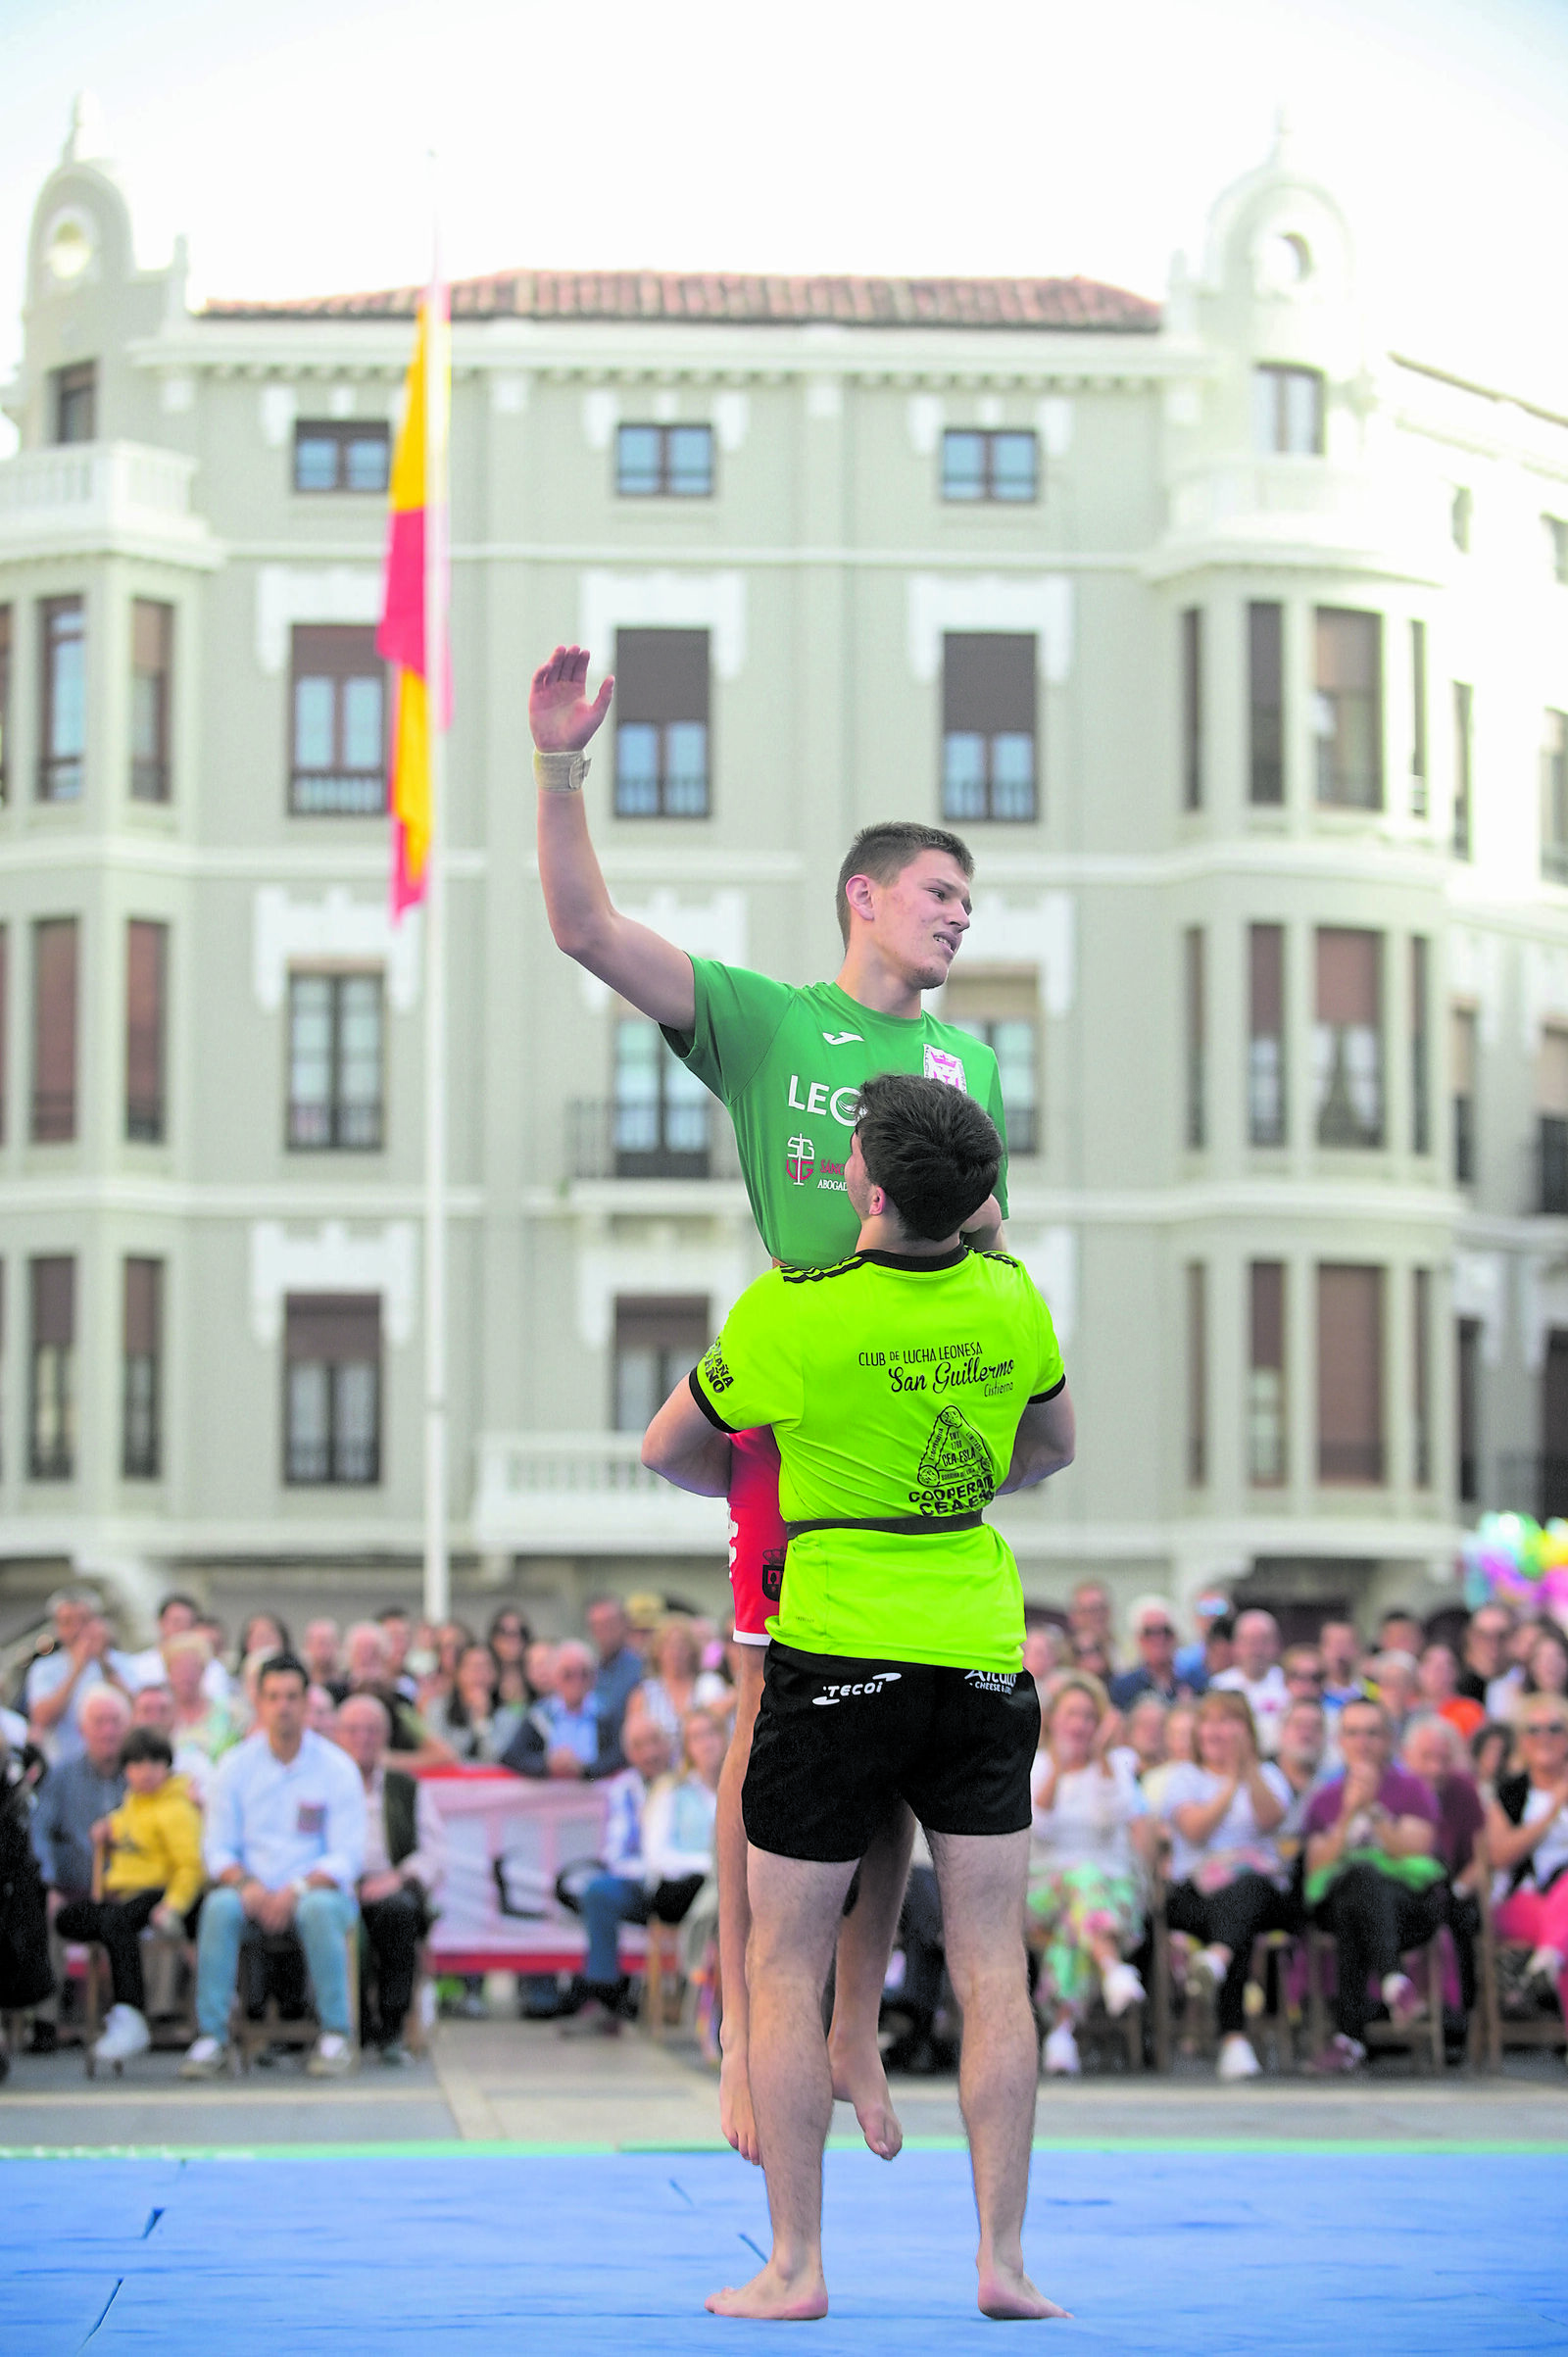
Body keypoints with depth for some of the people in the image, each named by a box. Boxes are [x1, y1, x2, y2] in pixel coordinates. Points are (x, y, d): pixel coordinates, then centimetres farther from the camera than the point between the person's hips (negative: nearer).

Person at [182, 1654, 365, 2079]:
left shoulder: (337, 1768, -1)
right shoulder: (235, 1765, 6)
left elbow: (347, 1857, -6)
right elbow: (218, 1848, 4)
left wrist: (297, 1890, -22)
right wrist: (246, 1884, -17)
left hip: (319, 1889, -1)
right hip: (254, 1892, 2)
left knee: (320, 1908, -36)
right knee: (219, 1906, -31)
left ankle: (335, 2036, -28)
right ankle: (210, 2036, -29)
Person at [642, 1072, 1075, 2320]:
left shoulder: (792, 1311, -13)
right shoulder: (1011, 1298, 0)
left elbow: (668, 1448, 4)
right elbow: (1051, 1447, 19)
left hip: (840, 1654, -4)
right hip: (982, 1650, 4)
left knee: (785, 1968, 6)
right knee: (994, 1970, 6)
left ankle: (796, 2268, 6)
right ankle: (1005, 2261, 5)